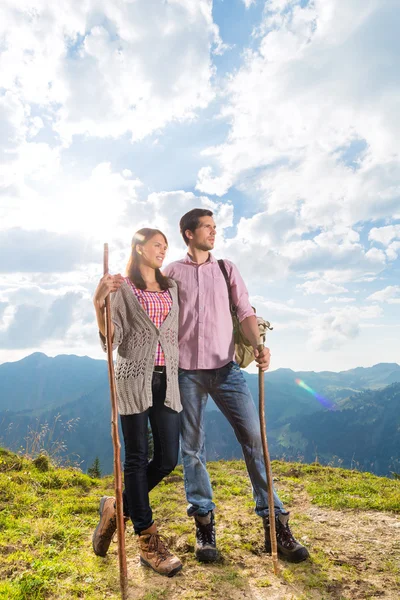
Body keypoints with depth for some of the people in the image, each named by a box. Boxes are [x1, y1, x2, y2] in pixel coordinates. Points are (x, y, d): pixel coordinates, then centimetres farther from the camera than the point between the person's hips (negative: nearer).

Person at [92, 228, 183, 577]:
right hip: (134, 377, -5)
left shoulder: (171, 289, 15)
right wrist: (99, 303, -22)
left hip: (166, 378, 5)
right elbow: (110, 339, -9)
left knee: (168, 459, 4)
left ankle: (118, 507, 27)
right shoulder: (122, 288, 1)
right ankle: (148, 541, 14)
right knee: (137, 458, 1)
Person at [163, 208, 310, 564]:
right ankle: (204, 524, 20)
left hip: (226, 367, 1)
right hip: (187, 370, -1)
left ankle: (275, 523, 8)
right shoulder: (172, 273, 7)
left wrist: (258, 345, -13)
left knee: (254, 437, -4)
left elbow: (245, 312, 4)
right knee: (192, 448, 5)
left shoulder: (226, 269, 11)